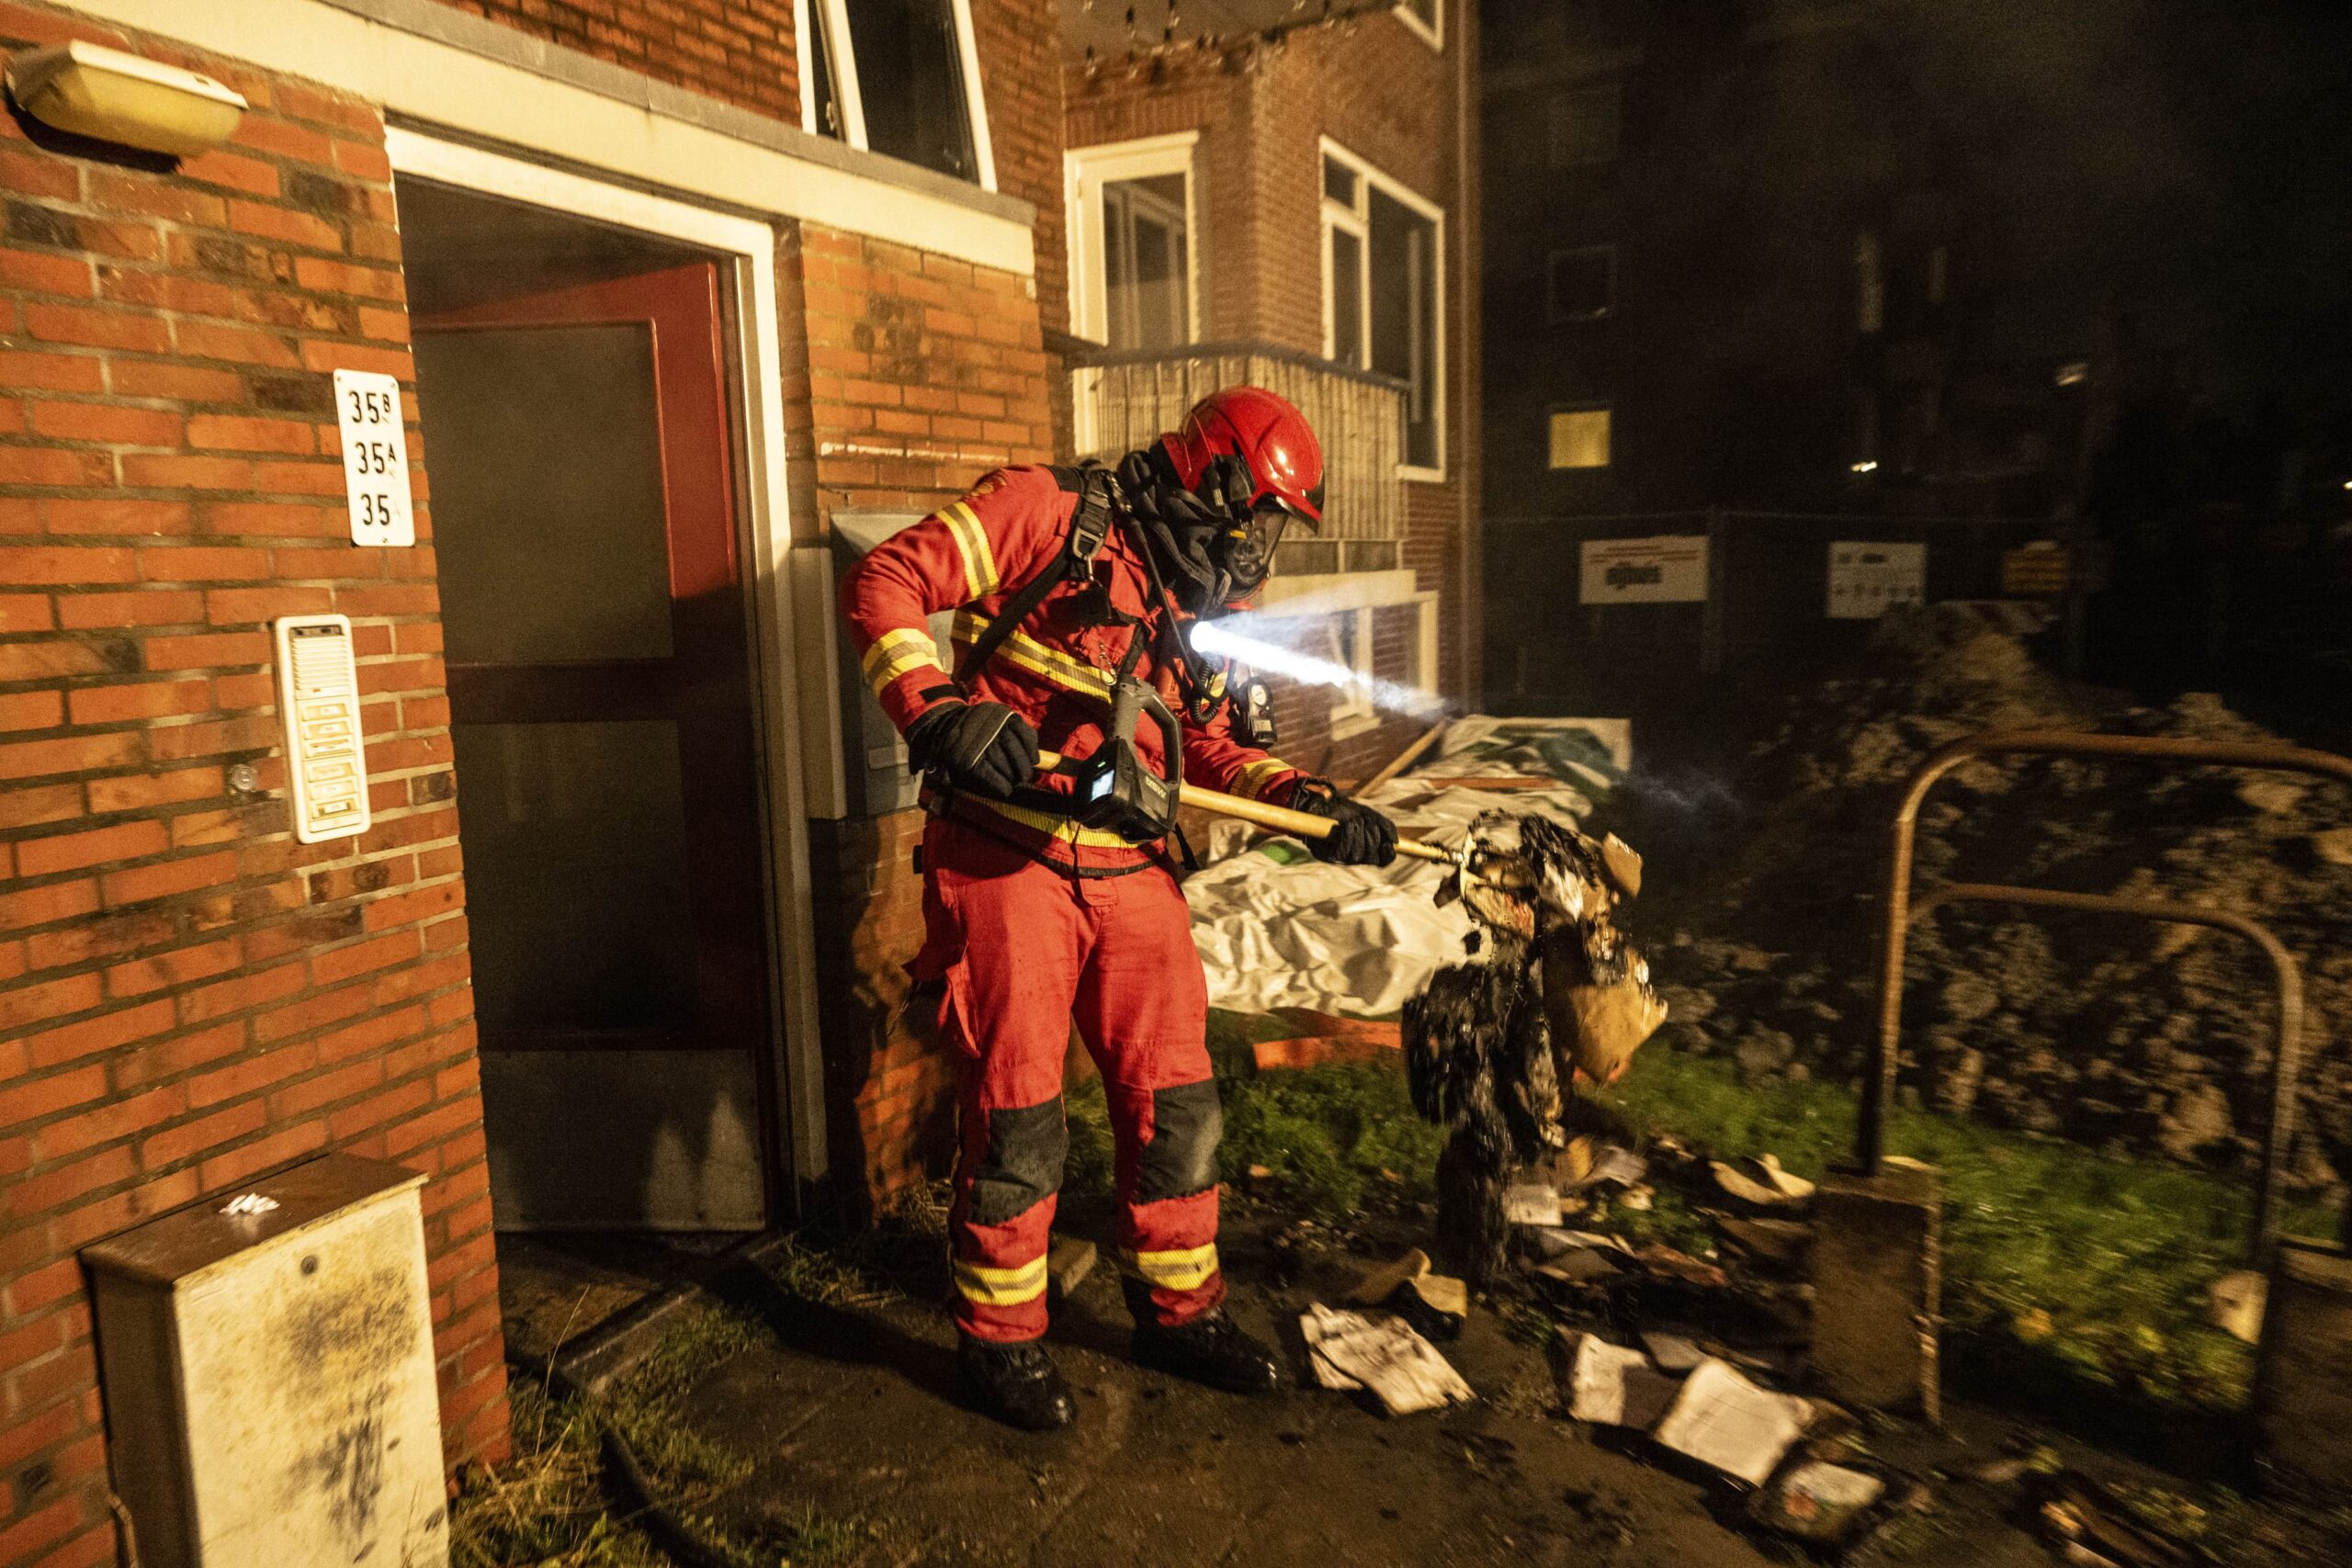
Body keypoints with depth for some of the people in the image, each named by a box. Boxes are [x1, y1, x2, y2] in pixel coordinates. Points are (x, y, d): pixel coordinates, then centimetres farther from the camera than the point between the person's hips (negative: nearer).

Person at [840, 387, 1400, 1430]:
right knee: (1017, 1115, 2)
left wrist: (1307, 799, 2)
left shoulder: (1203, 601, 15)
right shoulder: (1051, 515, -6)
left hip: (1131, 872, 7)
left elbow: (1210, 748, 18)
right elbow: (883, 584, -11)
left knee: (1176, 1103, 10)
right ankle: (999, 1336, 24)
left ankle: (1179, 1313, 31)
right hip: (1004, 862, -6)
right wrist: (936, 708, -25)